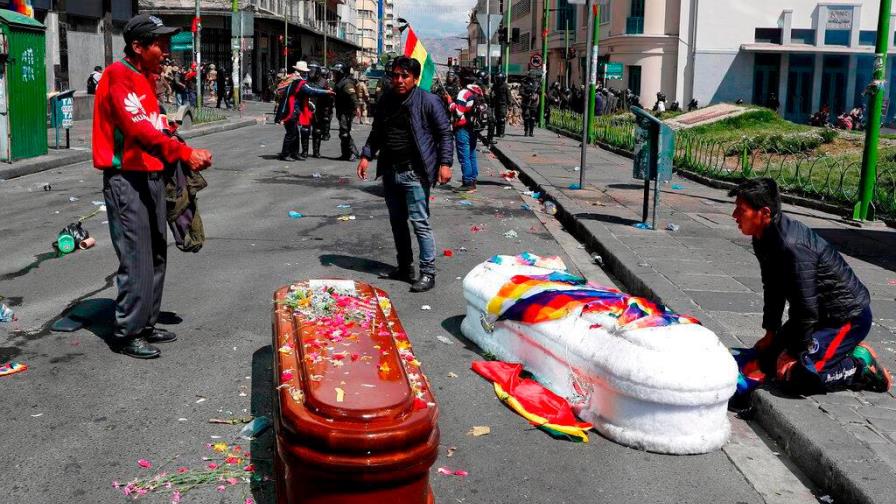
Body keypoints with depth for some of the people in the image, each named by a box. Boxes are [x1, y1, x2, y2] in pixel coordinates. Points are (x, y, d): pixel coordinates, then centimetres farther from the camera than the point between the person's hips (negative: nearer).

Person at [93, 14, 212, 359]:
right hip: (126, 179, -9)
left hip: (151, 177, 9)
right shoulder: (118, 75, -14)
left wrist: (187, 156, 3)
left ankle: (147, 324, 24)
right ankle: (128, 334, 4)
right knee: (136, 260, -6)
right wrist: (185, 153, -31)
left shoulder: (146, 78, 15)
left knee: (156, 256, 13)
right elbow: (137, 129, -26)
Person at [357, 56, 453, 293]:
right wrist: (366, 155, 8)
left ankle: (428, 273, 0)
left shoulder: (429, 101, -8)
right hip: (390, 171, 7)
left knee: (420, 222, -7)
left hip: (414, 173, -7)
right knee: (397, 221, 14)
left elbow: (444, 133, -7)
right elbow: (377, 132, 19)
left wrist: (445, 163, -15)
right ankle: (405, 267, 27)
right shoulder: (386, 100, 9)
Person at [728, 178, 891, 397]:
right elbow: (773, 289, 12)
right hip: (821, 312, 10)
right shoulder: (763, 239, 0)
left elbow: (805, 305, -28)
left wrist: (794, 352, -18)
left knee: (797, 375, -21)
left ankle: (862, 364, 1)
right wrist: (770, 333, 14)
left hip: (848, 316, -10)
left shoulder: (791, 246, -32)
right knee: (768, 359, 9)